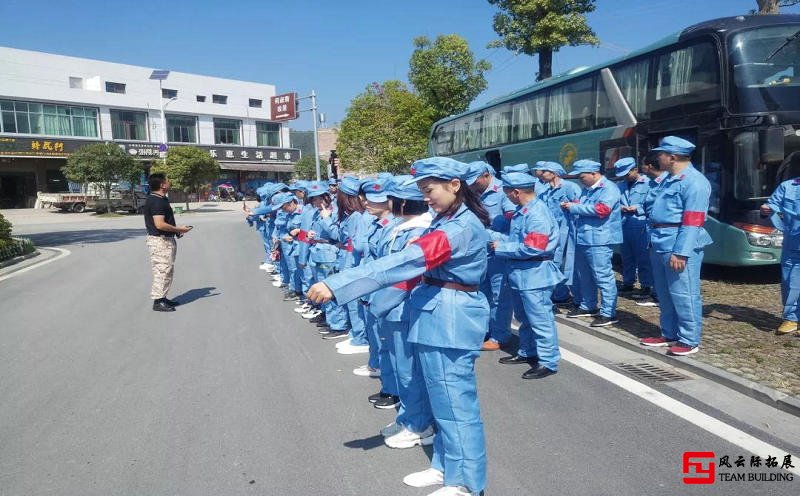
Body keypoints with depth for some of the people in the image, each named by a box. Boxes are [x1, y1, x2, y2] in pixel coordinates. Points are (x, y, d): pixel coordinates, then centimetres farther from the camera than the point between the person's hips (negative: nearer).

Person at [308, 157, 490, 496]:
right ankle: (445, 466, 33)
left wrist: (336, 285, -34)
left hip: (451, 319, -10)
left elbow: (406, 261, -30)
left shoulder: (463, 227, -21)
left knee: (455, 399, 1)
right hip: (436, 315, 10)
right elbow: (420, 266, 15)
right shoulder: (446, 221, 13)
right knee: (442, 397, 18)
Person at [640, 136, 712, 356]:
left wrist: (680, 252, -24)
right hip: (660, 244, 10)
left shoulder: (694, 181, -13)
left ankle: (689, 340, 8)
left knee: (683, 294, -3)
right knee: (665, 293, 17)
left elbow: (693, 221, -19)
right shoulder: (668, 180, 18)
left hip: (679, 245, -10)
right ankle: (669, 334, 29)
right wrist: (653, 243, 18)